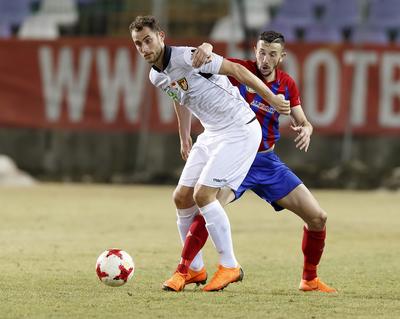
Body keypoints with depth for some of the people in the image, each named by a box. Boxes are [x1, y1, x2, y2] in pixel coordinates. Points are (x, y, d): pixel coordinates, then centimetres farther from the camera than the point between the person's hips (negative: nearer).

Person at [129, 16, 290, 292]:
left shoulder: (187, 58, -21)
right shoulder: (156, 76, 6)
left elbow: (236, 70, -18)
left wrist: (272, 99, -15)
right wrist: (185, 138, 32)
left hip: (240, 131, -9)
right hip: (211, 135, 9)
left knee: (202, 195, -17)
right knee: (182, 197, 6)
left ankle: (230, 267, -6)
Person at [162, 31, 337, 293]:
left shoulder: (287, 85, 2)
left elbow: (303, 122, 8)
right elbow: (208, 59, -12)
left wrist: (305, 130, -16)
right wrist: (206, 48, -36)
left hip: (268, 161, 4)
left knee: (317, 217, -2)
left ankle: (310, 279, 18)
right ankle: (184, 271, -15)